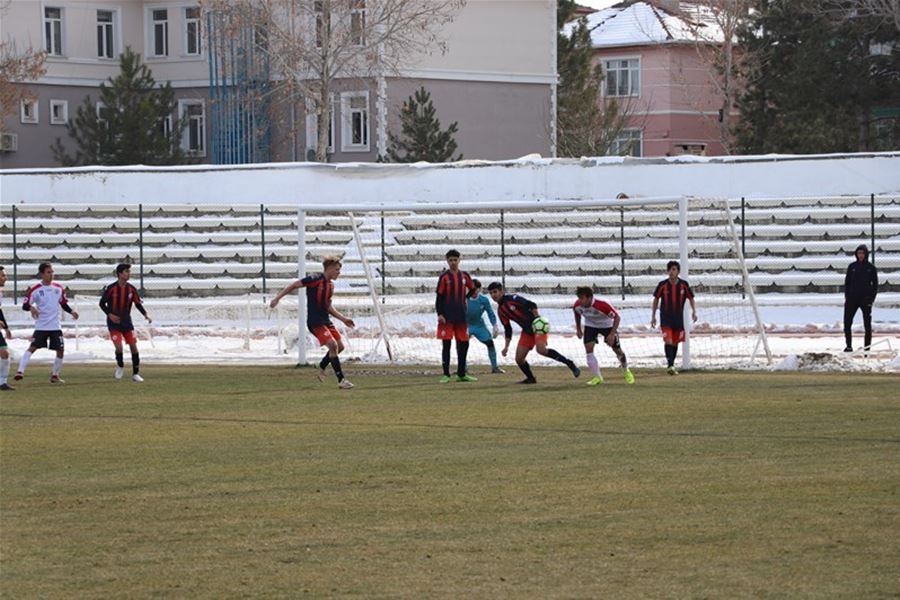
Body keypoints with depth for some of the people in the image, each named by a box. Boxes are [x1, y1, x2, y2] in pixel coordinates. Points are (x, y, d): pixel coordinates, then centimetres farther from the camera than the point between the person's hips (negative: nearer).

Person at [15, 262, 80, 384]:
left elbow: (64, 304, 18)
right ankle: (20, 371, -19)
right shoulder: (35, 289, -6)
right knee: (32, 347, -15)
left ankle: (55, 375, 17)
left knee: (60, 350, 2)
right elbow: (25, 305, -7)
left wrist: (72, 311, 0)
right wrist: (31, 308, -29)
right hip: (41, 326, -4)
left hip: (56, 326, 4)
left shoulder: (59, 288, 7)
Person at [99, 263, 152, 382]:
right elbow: (102, 303, -4)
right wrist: (110, 314, -17)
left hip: (127, 322, 4)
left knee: (133, 346, -3)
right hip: (114, 323, -4)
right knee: (119, 347, -16)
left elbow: (138, 303, 6)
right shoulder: (111, 288, -11)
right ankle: (120, 367, 13)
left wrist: (145, 314, -10)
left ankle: (135, 374, 6)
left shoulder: (131, 289, 0)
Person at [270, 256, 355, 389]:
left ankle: (321, 370, 26)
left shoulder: (330, 285, 11)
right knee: (333, 345, -18)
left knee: (340, 346, 8)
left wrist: (343, 319, 18)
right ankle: (341, 380, -15)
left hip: (326, 320, 9)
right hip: (315, 322, -9)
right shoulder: (315, 280, -14)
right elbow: (293, 285, -10)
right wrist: (277, 298, -14)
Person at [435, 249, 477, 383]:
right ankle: (446, 375, -2)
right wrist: (439, 314, -12)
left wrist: (464, 298, 10)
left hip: (461, 317, 4)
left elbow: (472, 289, 24)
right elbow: (439, 297, -5)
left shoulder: (464, 276, 7)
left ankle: (461, 374, 16)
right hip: (447, 317, -4)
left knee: (463, 344, 7)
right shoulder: (444, 277, -3)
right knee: (446, 345, -4)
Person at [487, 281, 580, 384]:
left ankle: (569, 363, -21)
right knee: (519, 358, -2)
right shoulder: (500, 311, 10)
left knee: (541, 350, -30)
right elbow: (507, 329, 17)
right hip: (527, 331, 8)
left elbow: (532, 305, -18)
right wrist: (506, 346, 11)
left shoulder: (512, 299, -12)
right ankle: (530, 378, 19)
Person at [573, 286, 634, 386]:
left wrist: (612, 334, -33)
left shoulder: (602, 305, -39)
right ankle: (597, 377, -5)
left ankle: (626, 371, 35)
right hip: (590, 325, 3)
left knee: (617, 349, 6)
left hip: (607, 325, -3)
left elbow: (617, 317, -29)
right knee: (588, 348, -16)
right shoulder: (577, 305, -25)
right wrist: (578, 329, 5)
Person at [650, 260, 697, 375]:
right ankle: (670, 366, -22)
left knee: (675, 343, 10)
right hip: (665, 319, -2)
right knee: (668, 341, -18)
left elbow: (691, 298, 7)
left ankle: (672, 365, 24)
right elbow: (656, 299, 4)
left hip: (678, 318, 2)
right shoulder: (662, 285, -7)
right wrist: (653, 316, 4)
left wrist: (694, 311, -8)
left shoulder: (684, 285, -4)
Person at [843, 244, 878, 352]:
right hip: (852, 298, 2)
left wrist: (871, 298, -7)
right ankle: (849, 346, 2)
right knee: (847, 323, -5)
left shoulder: (871, 268, 2)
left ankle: (867, 346, 8)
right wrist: (847, 297, 0)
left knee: (867, 324, 2)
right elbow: (847, 282, 10)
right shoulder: (852, 266, 6)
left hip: (866, 299, -2)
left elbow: (875, 284, 4)